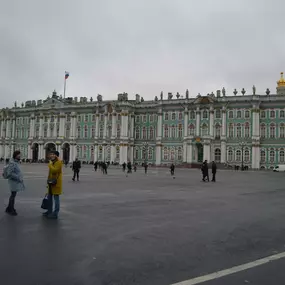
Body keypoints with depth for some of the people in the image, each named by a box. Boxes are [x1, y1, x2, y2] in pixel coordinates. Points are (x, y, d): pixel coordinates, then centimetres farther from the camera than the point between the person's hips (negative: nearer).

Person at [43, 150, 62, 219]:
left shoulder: (58, 162, -13)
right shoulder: (52, 162, 17)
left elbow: (54, 170, -28)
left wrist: (50, 164, -16)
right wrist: (48, 181, 23)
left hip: (56, 183, -10)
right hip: (51, 183, 10)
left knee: (56, 198, -4)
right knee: (49, 197, 16)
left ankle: (55, 214, 1)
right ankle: (49, 211, 29)